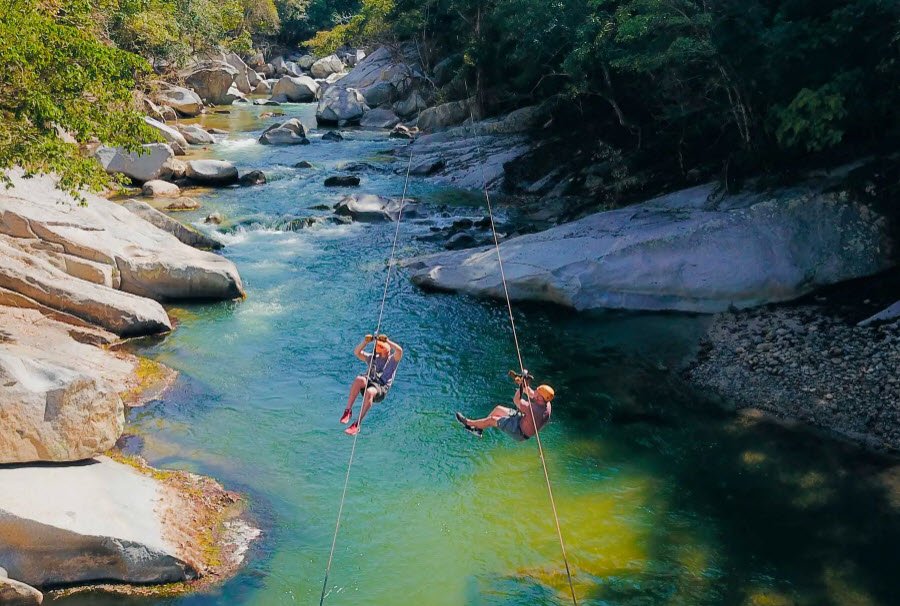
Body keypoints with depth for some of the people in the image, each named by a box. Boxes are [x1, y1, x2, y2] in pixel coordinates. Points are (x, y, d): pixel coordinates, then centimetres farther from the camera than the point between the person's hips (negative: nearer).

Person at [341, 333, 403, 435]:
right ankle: (348, 411, -32)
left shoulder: (393, 359, 17)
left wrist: (387, 341, -8)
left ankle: (357, 424, -37)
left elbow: (399, 351, -6)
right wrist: (365, 342, 1)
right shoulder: (372, 358, 28)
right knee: (359, 379, -34)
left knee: (369, 392, -39)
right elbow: (357, 352, 16)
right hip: (368, 382, 3)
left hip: (381, 388, -3)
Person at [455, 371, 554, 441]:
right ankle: (478, 429, 28)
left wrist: (522, 385, -29)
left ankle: (468, 423, 20)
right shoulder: (546, 403, -14)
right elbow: (530, 393, 3)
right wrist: (523, 383, -11)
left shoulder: (535, 409, -41)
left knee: (492, 420, -4)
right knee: (498, 409, 14)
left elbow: (516, 400, -32)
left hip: (519, 432, -9)